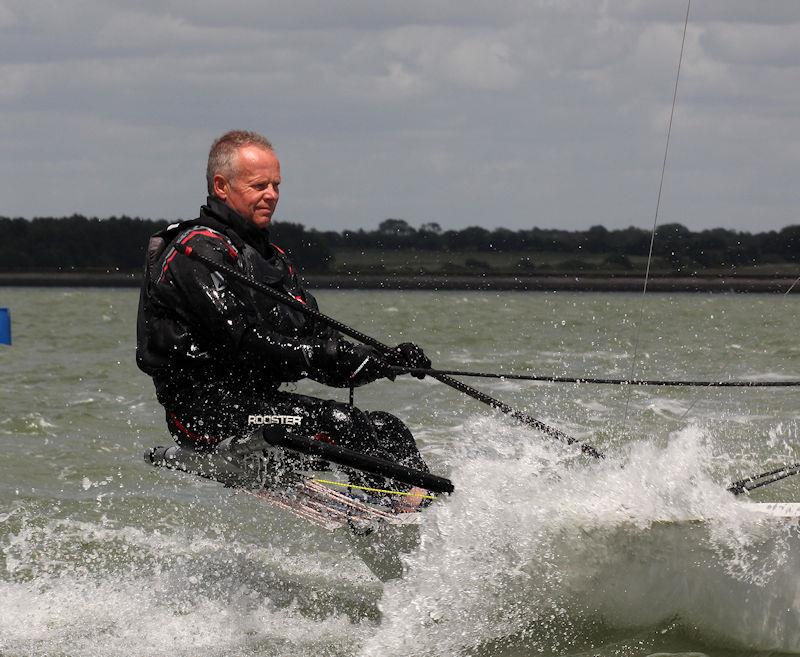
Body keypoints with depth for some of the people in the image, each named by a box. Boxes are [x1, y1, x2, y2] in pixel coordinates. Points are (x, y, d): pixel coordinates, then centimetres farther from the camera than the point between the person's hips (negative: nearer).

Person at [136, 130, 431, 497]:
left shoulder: (270, 256, 21)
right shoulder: (198, 251, -9)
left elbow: (316, 339, 13)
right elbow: (238, 342, -20)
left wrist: (386, 361, -5)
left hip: (257, 400, 9)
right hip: (207, 412, -9)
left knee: (386, 430, -2)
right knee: (335, 423, -25)